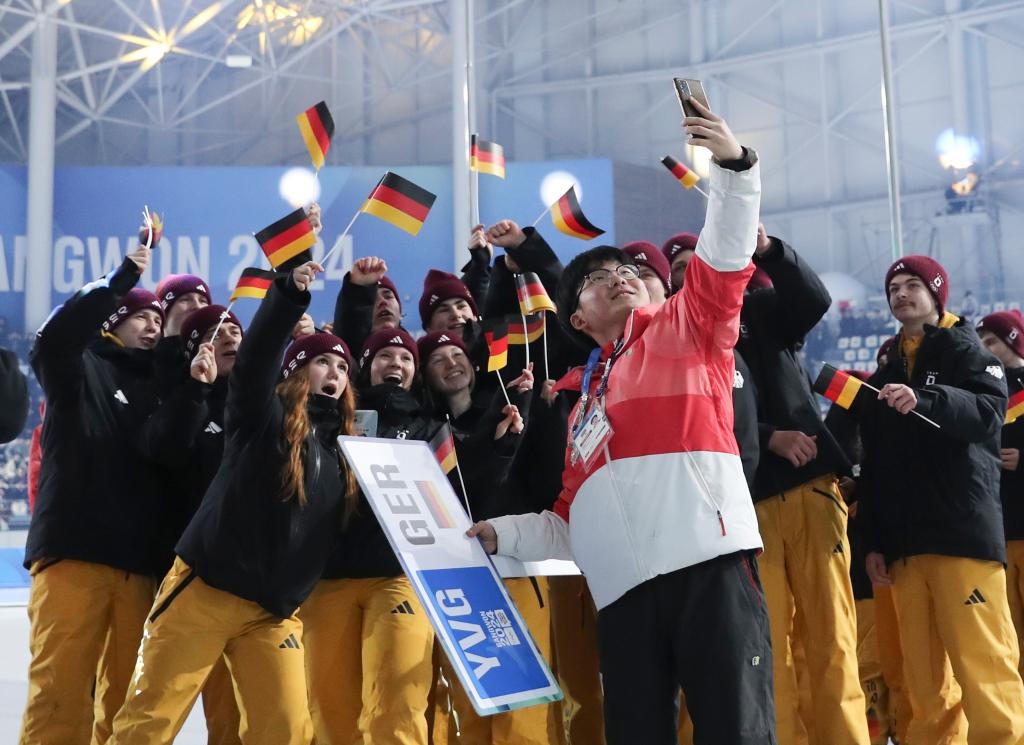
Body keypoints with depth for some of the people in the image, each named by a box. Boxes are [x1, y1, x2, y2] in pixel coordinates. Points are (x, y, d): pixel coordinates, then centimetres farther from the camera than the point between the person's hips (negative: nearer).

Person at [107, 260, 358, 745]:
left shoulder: (343, 447, 12)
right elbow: (254, 360, -18)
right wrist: (290, 291, -32)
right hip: (206, 590, -4)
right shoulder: (265, 417, -1)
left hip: (275, 611, 5)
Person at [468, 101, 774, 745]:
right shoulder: (583, 397, 27)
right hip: (624, 586, 4)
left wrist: (734, 165, -12)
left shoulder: (684, 329, 18)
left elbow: (727, 256, 1)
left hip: (709, 561, -4)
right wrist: (502, 532, 14)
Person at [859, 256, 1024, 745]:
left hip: (963, 531, -5)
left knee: (983, 663, -9)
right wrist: (874, 540, 11)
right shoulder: (885, 374, 22)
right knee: (922, 675, 5)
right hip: (904, 543, 5)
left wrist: (924, 400, -30)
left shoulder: (965, 351, 8)